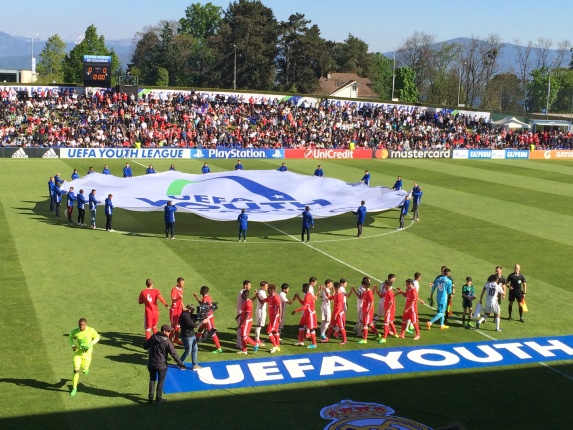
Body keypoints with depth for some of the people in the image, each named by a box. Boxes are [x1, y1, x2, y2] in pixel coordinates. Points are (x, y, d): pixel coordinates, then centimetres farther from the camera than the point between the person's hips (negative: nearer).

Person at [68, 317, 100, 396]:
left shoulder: (91, 331, -19)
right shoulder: (74, 331, -15)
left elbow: (97, 337, -2)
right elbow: (70, 337, 6)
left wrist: (90, 344, -18)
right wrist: (72, 345, -11)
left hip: (87, 352, 0)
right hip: (78, 352, 0)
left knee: (84, 371, 8)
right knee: (76, 370, -10)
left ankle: (85, 368, 47)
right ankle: (74, 388, 4)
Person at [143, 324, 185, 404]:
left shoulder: (153, 337, -2)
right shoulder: (167, 341, -16)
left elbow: (145, 346, 8)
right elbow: (174, 354, -15)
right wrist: (180, 364, -10)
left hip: (151, 363, 4)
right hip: (161, 365, -4)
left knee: (152, 379, 18)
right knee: (161, 381, 10)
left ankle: (150, 397, 15)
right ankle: (158, 398, 15)